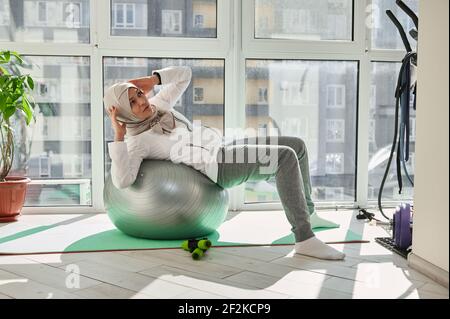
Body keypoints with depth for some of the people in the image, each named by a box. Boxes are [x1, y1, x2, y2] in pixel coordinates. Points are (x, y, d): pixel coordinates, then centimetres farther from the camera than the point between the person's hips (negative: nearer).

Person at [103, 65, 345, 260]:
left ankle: (306, 212, 18)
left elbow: (184, 74, 20)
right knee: (286, 157, -27)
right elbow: (122, 181, -27)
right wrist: (118, 135, -27)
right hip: (217, 166, -9)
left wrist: (152, 79, 7)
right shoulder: (135, 142, -9)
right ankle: (304, 238, -31)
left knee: (297, 146, 7)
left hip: (222, 151, 9)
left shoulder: (157, 105, 12)